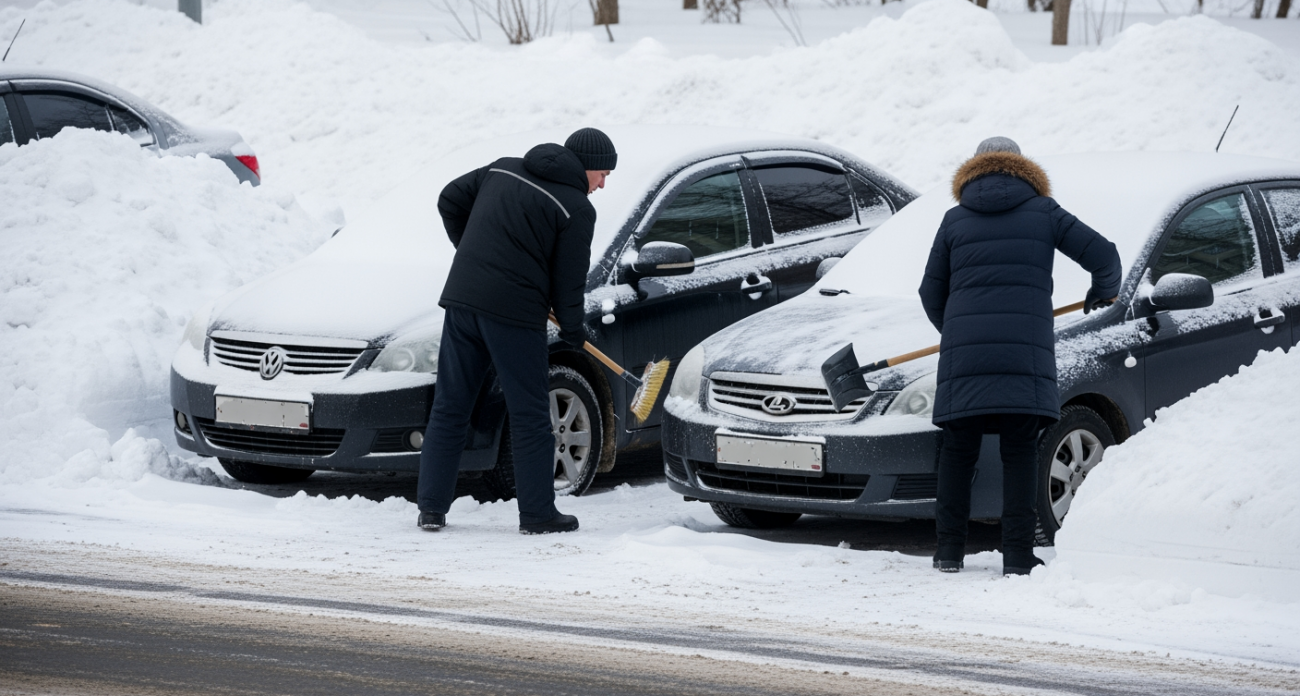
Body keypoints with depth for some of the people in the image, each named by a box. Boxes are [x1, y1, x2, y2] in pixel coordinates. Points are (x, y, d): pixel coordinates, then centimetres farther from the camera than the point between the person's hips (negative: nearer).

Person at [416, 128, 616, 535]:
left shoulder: (503, 169, 15)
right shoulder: (577, 209, -3)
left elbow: (450, 201, 19)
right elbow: (568, 280, -2)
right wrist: (573, 330, 13)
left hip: (461, 299, 6)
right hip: (514, 313, -6)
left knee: (449, 409, 10)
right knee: (529, 416, 4)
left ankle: (431, 509, 10)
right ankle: (538, 514, 7)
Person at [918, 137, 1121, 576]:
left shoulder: (955, 220, 12)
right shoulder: (1042, 211, 9)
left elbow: (931, 292, 16)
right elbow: (1102, 254, 4)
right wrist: (1104, 291, 25)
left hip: (964, 354, 1)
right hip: (1026, 354, -1)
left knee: (958, 448, 10)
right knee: (1020, 452, 3)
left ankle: (949, 548, 8)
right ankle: (1017, 554, -2)